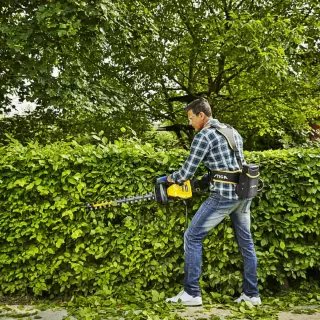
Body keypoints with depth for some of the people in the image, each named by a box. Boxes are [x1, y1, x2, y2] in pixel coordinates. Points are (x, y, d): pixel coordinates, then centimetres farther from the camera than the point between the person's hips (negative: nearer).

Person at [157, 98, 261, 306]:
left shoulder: (203, 136, -8)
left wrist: (167, 179, 10)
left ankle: (192, 293, 4)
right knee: (245, 241, 15)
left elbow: (186, 172, -8)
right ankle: (251, 294, 21)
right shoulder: (233, 131, 16)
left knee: (193, 237, 2)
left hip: (224, 195, -8)